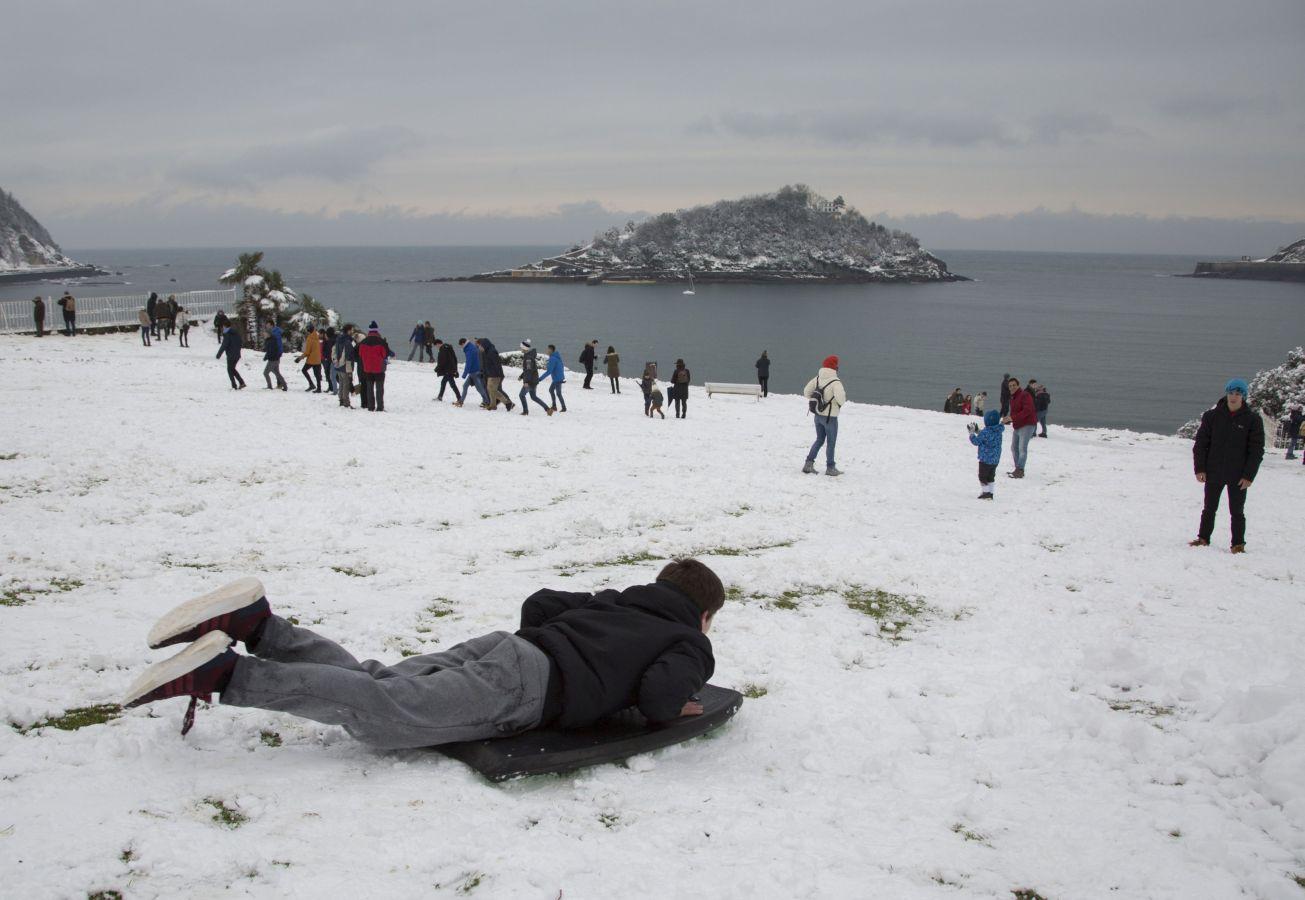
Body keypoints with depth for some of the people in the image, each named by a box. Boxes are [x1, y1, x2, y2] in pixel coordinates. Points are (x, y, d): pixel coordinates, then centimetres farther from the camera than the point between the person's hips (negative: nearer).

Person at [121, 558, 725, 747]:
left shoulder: (617, 602, 33)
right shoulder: (692, 649, 11)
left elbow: (540, 603, 32)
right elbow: (657, 698, -10)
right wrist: (669, 706, 11)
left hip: (501, 648, 7)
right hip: (523, 691, -7)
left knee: (366, 683, 5)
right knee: (374, 714, -17)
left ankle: (254, 622, -12)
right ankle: (222, 675, -28)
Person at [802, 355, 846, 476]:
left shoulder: (817, 378, 0)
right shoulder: (835, 382, -20)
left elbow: (806, 392, 4)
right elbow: (841, 399, -27)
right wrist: (844, 398, -4)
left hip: (818, 415, 6)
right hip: (830, 417, -6)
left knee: (819, 440, 20)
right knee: (831, 442, 9)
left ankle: (809, 463, 15)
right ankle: (830, 468, 17)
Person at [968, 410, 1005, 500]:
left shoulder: (985, 432, -22)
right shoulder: (999, 431, 2)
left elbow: (976, 441, -12)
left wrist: (972, 432, -1)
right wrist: (977, 431, 17)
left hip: (985, 459, -7)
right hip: (995, 459, 7)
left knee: (983, 476, 5)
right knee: (991, 476, 18)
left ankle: (985, 492, 2)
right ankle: (990, 492, 22)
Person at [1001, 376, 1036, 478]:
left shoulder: (1024, 395, -14)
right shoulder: (1012, 398, 15)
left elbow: (1027, 411, -26)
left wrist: (1012, 418, -30)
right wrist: (1007, 420, 0)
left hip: (1027, 425, -10)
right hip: (1016, 426, 10)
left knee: (1022, 448, -15)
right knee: (1014, 447, 15)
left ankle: (1020, 471, -15)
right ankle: (1017, 469, 24)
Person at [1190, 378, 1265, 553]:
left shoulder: (1253, 419, -4)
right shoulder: (1212, 415, -1)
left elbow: (1257, 450, -3)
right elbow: (1200, 443, 2)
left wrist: (1249, 475, -9)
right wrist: (1199, 468, -4)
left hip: (1238, 476, -2)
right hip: (1213, 473, 2)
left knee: (1237, 511, 5)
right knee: (1209, 508, 12)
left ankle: (1238, 544, 16)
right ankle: (1203, 538, 24)